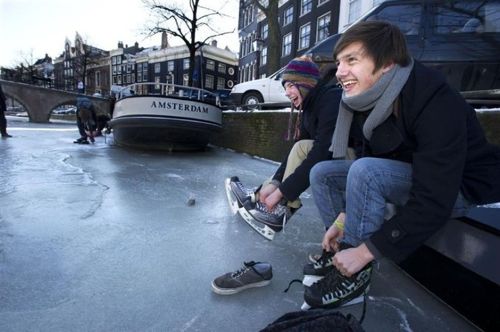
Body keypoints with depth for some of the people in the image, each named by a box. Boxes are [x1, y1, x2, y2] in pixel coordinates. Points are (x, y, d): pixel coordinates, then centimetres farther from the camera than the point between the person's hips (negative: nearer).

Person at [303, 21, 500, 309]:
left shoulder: (437, 106, -30)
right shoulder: (368, 100, -9)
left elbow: (433, 204, -32)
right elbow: (368, 160, 1)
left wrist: (365, 251, -29)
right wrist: (344, 217, -6)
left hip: (460, 188, -7)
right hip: (408, 176, 7)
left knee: (365, 172, -33)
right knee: (323, 173, -3)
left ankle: (356, 274, -15)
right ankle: (342, 252, 4)